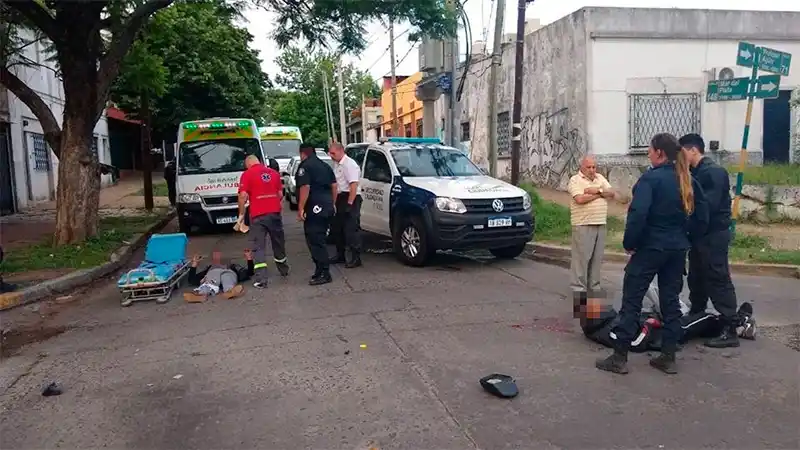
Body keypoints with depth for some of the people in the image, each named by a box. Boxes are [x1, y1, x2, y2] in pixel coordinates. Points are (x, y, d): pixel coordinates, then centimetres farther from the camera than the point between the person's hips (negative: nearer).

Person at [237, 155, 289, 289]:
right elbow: (280, 194, 12)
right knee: (278, 243, 20)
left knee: (259, 247, -2)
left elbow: (243, 196, -11)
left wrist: (241, 214, -2)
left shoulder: (247, 174, -3)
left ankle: (261, 280, -10)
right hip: (275, 213, 4)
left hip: (258, 215, -4)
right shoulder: (274, 173, 12)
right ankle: (284, 270, 38)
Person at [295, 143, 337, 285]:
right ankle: (321, 270, 19)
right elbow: (334, 185, 18)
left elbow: (305, 187, -17)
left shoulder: (304, 166, -6)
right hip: (327, 207, 9)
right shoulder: (325, 166, 18)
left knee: (314, 241, -6)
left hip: (314, 208, -9)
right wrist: (332, 204, 23)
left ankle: (324, 274, -7)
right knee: (319, 240, 15)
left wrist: (300, 208, -16)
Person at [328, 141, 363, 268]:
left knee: (351, 229, -9)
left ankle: (356, 258, -3)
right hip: (340, 199, 10)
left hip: (350, 199, -10)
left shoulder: (349, 164, -15)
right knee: (336, 228, 15)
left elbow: (353, 185, -22)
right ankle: (340, 255, 26)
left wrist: (349, 203, -25)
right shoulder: (336, 164, 13)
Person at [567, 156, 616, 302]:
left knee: (597, 257, 10)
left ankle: (594, 287, 19)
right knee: (581, 258, -5)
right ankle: (578, 288, 0)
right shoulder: (575, 180, -4)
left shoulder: (600, 178, 17)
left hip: (600, 224, 6)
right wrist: (599, 194, -5)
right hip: (583, 225, -6)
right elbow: (579, 199, -18)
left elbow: (611, 193, 8)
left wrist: (598, 190, -10)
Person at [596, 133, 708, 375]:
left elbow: (638, 214, -24)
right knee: (671, 301, 13)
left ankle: (619, 357, 3)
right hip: (678, 249, 7)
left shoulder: (650, 178, -15)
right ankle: (668, 357, 19)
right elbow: (702, 217, 10)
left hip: (651, 247, -7)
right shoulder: (688, 180, 7)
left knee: (632, 300, 0)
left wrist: (629, 243, -12)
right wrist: (685, 236, 19)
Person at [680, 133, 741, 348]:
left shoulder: (714, 172, -15)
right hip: (701, 234, 9)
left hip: (714, 234, -9)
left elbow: (709, 205, -24)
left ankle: (729, 331, -2)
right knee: (696, 279, 16)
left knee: (719, 281, -7)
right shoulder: (697, 172, 13)